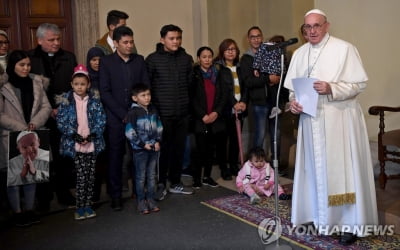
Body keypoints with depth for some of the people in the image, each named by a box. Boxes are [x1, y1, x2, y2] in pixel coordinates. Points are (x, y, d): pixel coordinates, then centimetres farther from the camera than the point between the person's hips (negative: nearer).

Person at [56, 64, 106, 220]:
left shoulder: (95, 99, 4)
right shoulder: (66, 100, 0)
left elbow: (101, 119, 2)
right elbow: (61, 121, -2)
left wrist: (93, 134, -10)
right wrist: (75, 135, -12)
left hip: (92, 143, 2)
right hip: (75, 144, -2)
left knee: (91, 176, 6)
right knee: (81, 176, -4)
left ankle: (87, 205, 18)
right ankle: (80, 207, 9)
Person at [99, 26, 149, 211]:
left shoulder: (139, 60, 9)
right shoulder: (106, 61, 1)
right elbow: (105, 92, -4)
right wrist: (123, 114, -10)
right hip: (116, 119, -2)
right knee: (115, 157, 3)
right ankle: (116, 195, 13)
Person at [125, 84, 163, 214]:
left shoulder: (153, 109, 5)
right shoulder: (133, 112, -12)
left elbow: (159, 127, 12)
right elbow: (130, 132, -14)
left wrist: (158, 141, -1)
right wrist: (142, 144, -14)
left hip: (154, 148, 5)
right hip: (140, 149, -5)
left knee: (152, 175, 13)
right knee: (141, 177, 5)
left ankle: (150, 199, 24)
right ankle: (141, 201, 17)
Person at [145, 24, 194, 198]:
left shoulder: (186, 58, 8)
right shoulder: (152, 59, -4)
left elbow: (190, 82, 12)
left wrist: (185, 102, 8)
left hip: (182, 112, 4)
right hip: (162, 113, -4)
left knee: (179, 149, 10)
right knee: (163, 149, 2)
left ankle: (175, 183, 24)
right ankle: (161, 184, 17)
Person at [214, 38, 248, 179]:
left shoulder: (240, 67, 15)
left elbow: (245, 87, 10)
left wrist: (243, 102, -7)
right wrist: (234, 103, -16)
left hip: (239, 109, 5)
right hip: (225, 109, -5)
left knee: (236, 139, 8)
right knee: (223, 139, 2)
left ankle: (234, 165, 20)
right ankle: (223, 169, 10)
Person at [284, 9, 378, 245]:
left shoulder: (345, 49, -6)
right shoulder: (300, 54, 11)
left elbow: (360, 83, -9)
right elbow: (293, 86, 13)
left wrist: (331, 89, -23)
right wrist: (294, 101, -7)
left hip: (340, 120, -5)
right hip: (311, 121, 5)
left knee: (343, 170, -1)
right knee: (316, 169, 11)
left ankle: (350, 224, 10)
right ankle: (320, 217, 24)